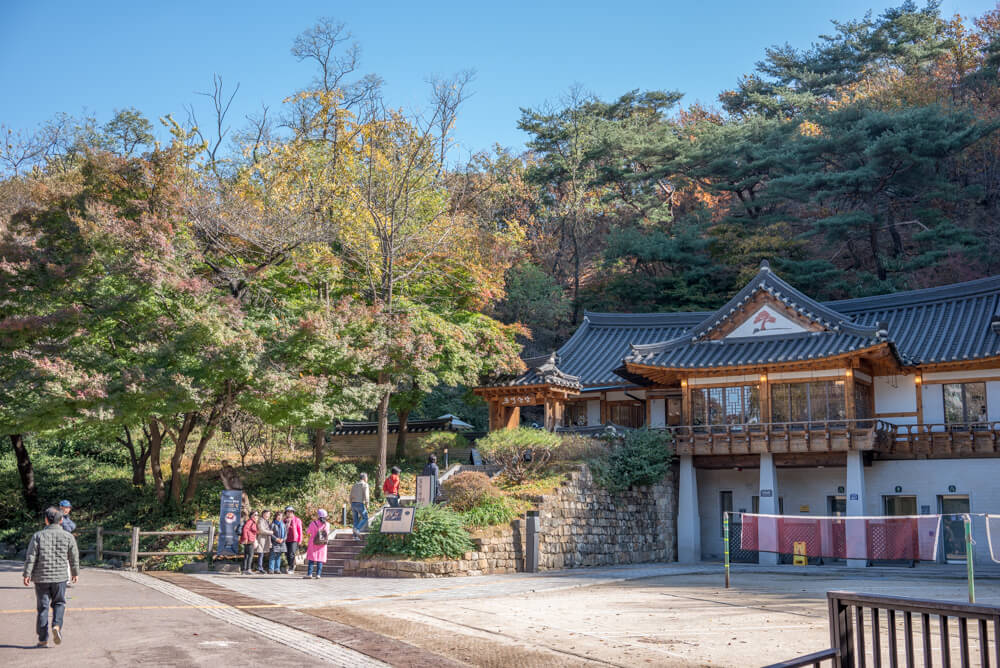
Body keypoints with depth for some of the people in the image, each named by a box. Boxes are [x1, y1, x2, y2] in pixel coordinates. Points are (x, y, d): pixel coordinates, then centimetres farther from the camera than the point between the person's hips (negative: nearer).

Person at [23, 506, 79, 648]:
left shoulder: (38, 536, -4)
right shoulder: (68, 537, -1)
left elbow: (31, 557, -8)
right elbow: (74, 557, 6)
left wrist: (27, 574, -2)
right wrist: (75, 573, 19)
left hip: (41, 578, 0)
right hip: (60, 577, 0)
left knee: (42, 607, 8)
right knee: (59, 603, 17)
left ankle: (43, 639, 10)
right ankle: (57, 625, -8)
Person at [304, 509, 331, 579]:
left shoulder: (313, 523, -9)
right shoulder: (327, 525, -3)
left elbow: (307, 532, 1)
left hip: (313, 544, -2)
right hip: (322, 545, 2)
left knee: (311, 559, 4)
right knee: (320, 560, 5)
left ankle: (309, 574, -2)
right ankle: (318, 574, -1)